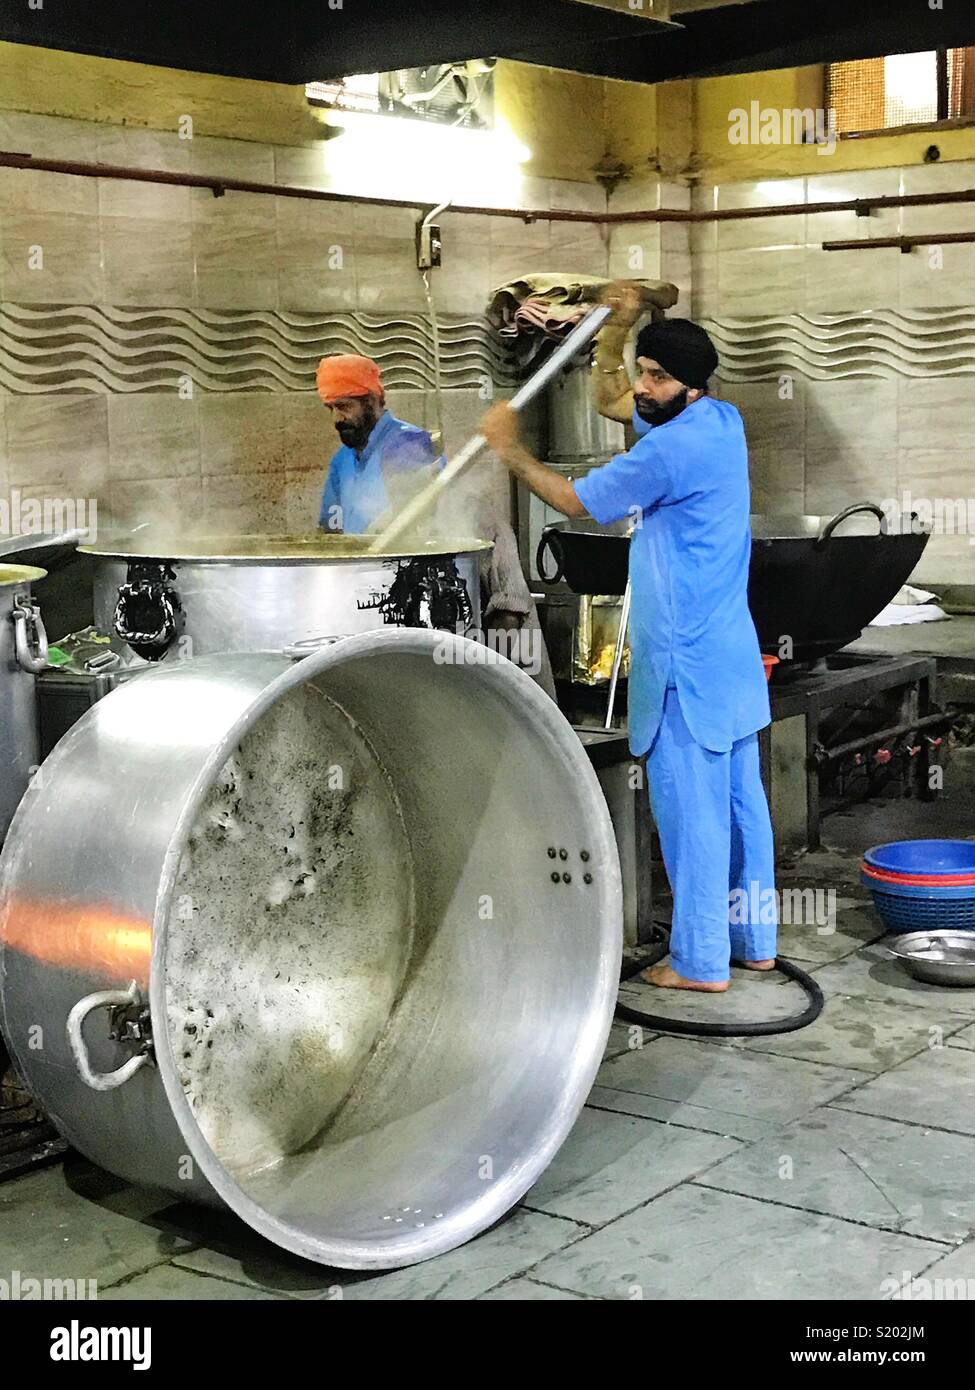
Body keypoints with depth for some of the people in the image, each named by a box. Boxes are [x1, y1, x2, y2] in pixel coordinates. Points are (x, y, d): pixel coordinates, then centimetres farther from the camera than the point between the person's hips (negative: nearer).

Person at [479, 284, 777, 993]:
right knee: (739, 801, 15)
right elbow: (610, 400, 23)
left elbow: (575, 501, -8)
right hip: (732, 654, 10)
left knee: (691, 807, -2)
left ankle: (701, 961, 6)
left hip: (687, 665, -10)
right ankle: (755, 940, 24)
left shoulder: (672, 447, -19)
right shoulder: (724, 421, 10)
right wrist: (619, 326, 11)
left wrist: (512, 451, 3)